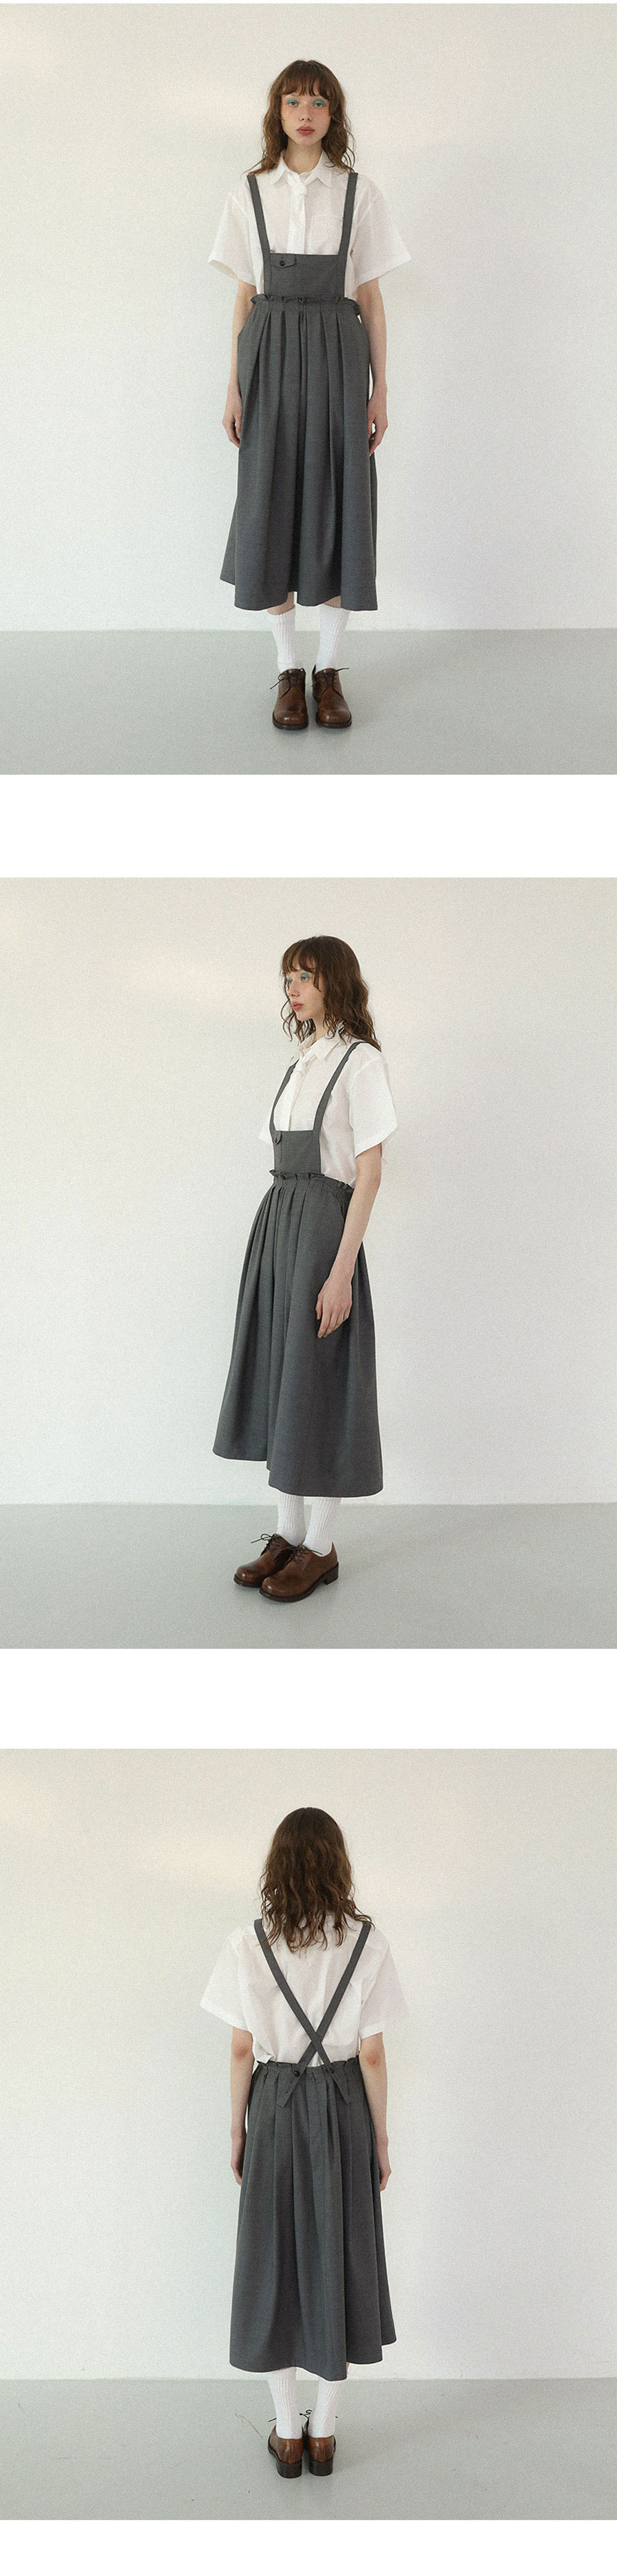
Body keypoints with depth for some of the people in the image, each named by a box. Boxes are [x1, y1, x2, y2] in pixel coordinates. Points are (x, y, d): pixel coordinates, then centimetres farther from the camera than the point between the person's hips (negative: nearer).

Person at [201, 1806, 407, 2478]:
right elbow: (371, 2054, -6)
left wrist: (237, 2132, 7)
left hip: (275, 2108, 0)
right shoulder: (367, 1943, -10)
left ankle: (288, 2435, 17)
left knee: (275, 2255, 11)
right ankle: (323, 2434, 17)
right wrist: (381, 2137, 5)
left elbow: (241, 2051, -5)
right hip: (344, 2108, 0)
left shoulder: (248, 1945, -9)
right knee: (338, 2257, 11)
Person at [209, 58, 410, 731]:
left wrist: (380, 389, 2)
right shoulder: (250, 194, 7)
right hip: (271, 354, 0)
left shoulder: (359, 194, 5)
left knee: (338, 504, -2)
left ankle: (329, 669, 7)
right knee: (274, 505, -1)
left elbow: (371, 298, 6)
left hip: (337, 355, 0)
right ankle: (288, 670, 8)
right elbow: (245, 298, 9)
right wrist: (235, 386, 4)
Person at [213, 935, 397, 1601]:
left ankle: (321, 1546, 6)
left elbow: (369, 1170, -12)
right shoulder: (302, 1063, 16)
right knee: (277, 1377, 9)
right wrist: (276, 1241, 13)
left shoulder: (360, 1060, -7)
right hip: (277, 1222, 8)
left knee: (317, 1383, -3)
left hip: (323, 1223, -8)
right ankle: (287, 1534, 17)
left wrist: (342, 1270, -18)